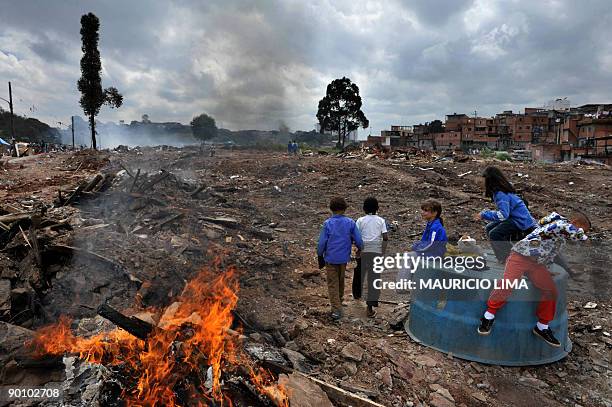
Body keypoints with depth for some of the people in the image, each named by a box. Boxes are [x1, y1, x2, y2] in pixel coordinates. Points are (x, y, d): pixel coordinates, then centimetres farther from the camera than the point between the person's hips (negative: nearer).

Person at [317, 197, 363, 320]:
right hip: (344, 258, 3)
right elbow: (358, 240, -5)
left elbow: (321, 242, -11)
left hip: (331, 258, -2)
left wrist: (319, 255, 4)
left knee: (333, 284, 7)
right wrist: (360, 249, 16)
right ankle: (339, 302, 41)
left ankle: (337, 310, 3)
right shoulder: (350, 223, -7)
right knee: (341, 281, 22)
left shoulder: (327, 224, -12)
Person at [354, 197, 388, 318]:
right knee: (374, 278, 1)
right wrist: (383, 251, 7)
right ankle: (370, 308, -3)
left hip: (363, 251, 0)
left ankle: (357, 295, 46)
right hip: (376, 252, 0)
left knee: (359, 274, 23)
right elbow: (385, 237, -5)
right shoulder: (381, 220, 3)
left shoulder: (360, 220, 0)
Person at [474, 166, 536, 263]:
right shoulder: (504, 189, 6)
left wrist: (484, 214, -25)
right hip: (515, 217, 10)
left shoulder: (501, 194, -23)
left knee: (494, 234, -21)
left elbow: (503, 214, -30)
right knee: (489, 228, 10)